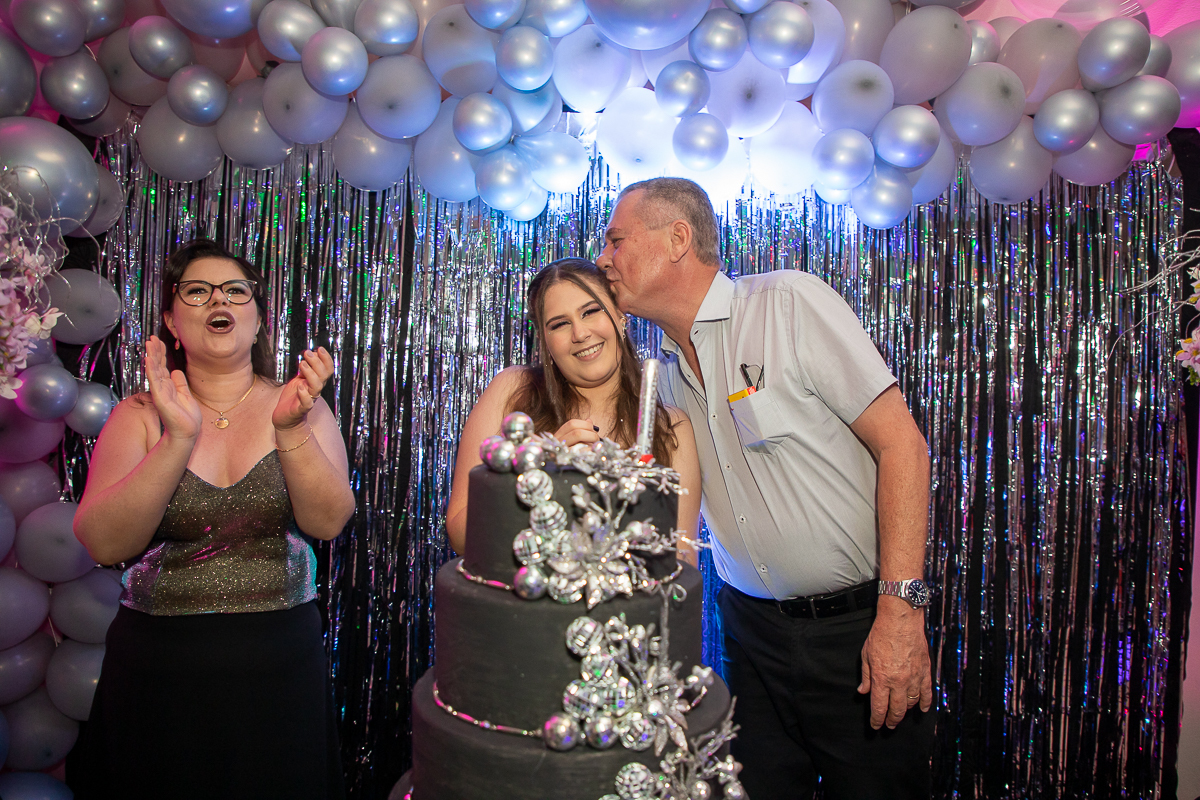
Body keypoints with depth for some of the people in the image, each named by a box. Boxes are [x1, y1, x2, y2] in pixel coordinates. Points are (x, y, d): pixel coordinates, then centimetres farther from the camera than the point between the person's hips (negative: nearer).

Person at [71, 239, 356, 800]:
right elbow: (103, 544, -13)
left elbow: (328, 523, -13)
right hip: (159, 667, 0)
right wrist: (177, 439, -25)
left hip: (279, 666, 1)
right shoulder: (140, 415, -1)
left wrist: (290, 429, -27)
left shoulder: (300, 406, -1)